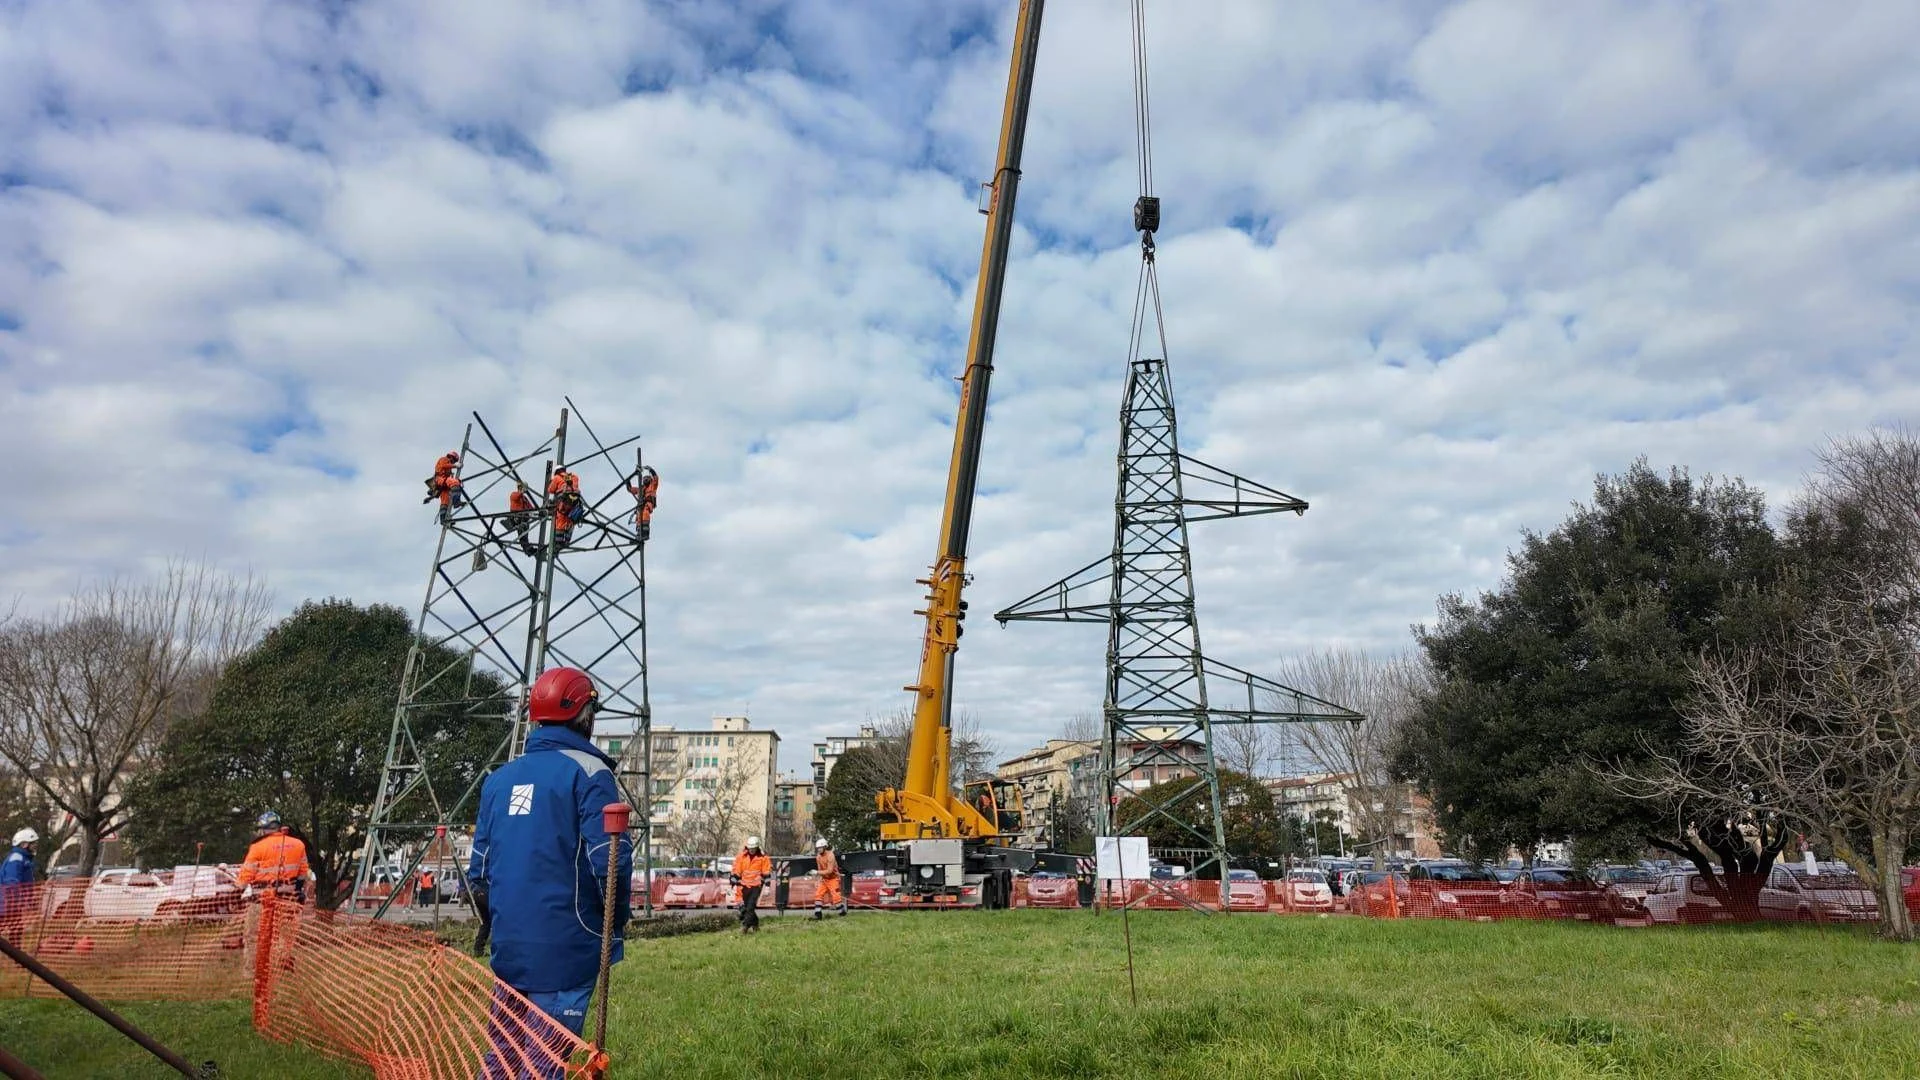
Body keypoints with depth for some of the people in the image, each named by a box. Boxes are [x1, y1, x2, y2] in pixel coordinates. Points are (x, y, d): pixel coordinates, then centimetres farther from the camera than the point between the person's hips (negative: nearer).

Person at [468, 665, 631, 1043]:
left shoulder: (500, 778, 11)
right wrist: (616, 924, -2)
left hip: (508, 948, 7)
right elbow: (609, 860, -18)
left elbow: (478, 867, 14)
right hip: (564, 952, -6)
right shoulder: (587, 772, -10)